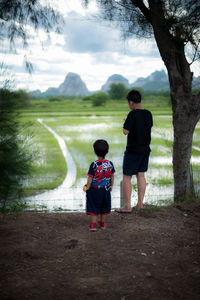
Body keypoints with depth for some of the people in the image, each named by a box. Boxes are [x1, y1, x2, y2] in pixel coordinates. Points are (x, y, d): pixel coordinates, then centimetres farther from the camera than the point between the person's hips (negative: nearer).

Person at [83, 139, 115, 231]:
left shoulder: (94, 165, -18)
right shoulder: (110, 164, -6)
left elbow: (90, 178, -14)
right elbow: (112, 177, 5)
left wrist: (87, 187, 0)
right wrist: (111, 186, 19)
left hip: (94, 189, -4)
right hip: (106, 189, 4)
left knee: (94, 207, 6)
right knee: (104, 206, 18)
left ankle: (93, 224, 4)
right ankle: (102, 223, 29)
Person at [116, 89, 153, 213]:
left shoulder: (133, 114, -17)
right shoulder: (148, 114, 4)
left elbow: (126, 131, -20)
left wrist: (125, 123, 1)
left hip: (133, 151, -7)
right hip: (145, 149, 7)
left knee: (127, 177, 0)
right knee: (141, 175, 14)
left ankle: (127, 206, 1)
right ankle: (140, 203, 19)